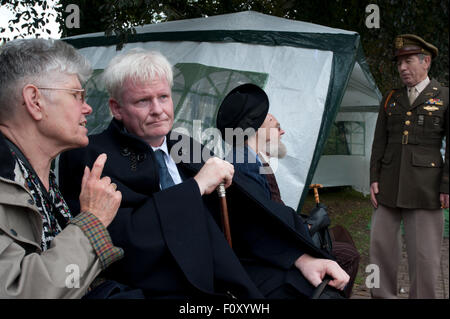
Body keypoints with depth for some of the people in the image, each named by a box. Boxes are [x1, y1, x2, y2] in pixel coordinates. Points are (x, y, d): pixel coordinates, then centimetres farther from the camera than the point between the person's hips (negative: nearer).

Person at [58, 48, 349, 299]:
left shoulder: (187, 147, 15)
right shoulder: (91, 158, -4)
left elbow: (241, 208, 13)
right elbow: (119, 238, -19)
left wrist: (301, 257, 2)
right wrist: (195, 187, -15)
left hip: (225, 274, 7)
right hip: (165, 289, -6)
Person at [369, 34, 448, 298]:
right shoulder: (391, 99, 15)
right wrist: (374, 178, 6)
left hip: (425, 186, -4)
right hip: (389, 187, 4)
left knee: (424, 254, 0)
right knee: (381, 245, 6)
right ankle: (383, 295, 19)